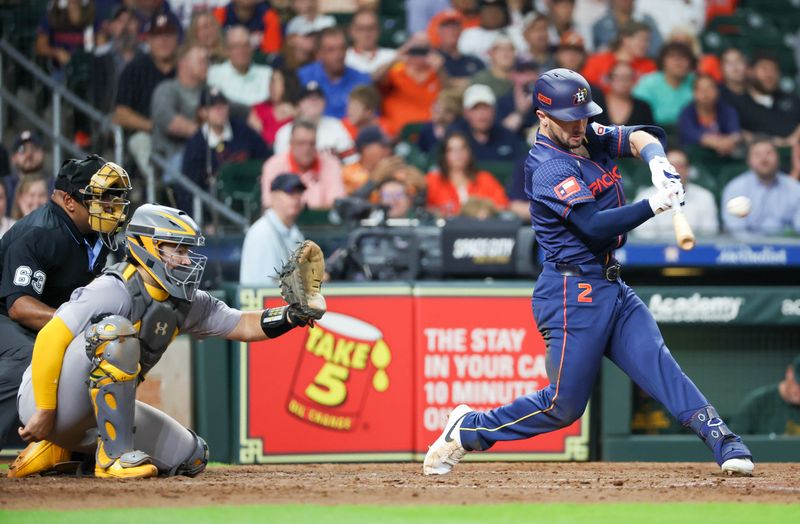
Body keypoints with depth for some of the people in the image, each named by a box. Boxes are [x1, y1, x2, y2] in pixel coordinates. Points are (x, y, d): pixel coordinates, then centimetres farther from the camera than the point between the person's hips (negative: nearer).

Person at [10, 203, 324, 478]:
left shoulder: (186, 303, 5)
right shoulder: (115, 291, -21)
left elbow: (242, 326, 6)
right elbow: (50, 340, -25)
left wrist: (293, 316, -12)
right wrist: (45, 412, -25)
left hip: (97, 411, 9)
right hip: (45, 396, -9)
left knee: (191, 458, 4)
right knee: (114, 331, -31)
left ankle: (61, 450, 10)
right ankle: (114, 455, -26)